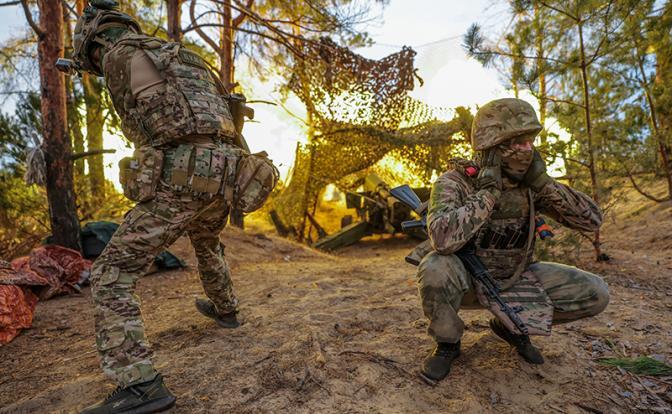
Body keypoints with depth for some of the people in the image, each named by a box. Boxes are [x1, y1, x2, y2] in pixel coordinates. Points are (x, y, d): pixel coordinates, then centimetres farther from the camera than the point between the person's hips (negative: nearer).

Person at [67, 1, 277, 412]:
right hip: (222, 176, 8)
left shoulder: (119, 54, 8)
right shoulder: (185, 58, 30)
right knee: (207, 244, 36)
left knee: (112, 275, 0)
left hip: (182, 179, -7)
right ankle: (225, 308, 53)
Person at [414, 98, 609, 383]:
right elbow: (442, 239, -42)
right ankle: (447, 343, -6)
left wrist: (543, 184, -20)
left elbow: (592, 219, -8)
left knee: (594, 294, -9)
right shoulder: (454, 182, -23)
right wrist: (488, 191, -34)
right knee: (435, 269, -38)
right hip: (465, 280, -4)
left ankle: (511, 324, 15)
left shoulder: (529, 183, -7)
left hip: (514, 278, 5)